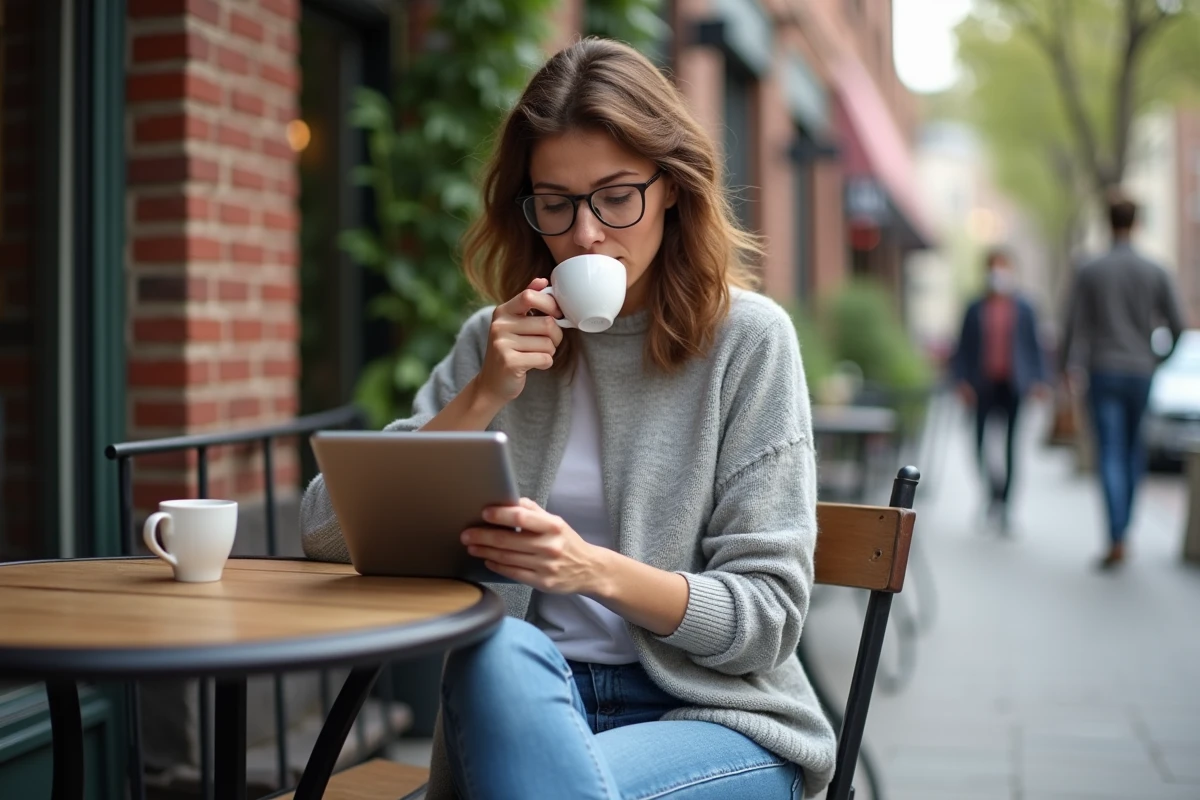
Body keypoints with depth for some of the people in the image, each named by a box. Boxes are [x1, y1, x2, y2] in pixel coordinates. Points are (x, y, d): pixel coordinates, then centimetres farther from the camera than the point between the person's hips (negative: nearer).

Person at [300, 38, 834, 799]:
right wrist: (484, 397, -10)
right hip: (523, 701, 4)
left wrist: (596, 570, -23)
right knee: (499, 650, -32)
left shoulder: (747, 339, -4)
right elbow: (328, 530, 0)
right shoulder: (497, 342, 7)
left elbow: (766, 617, -6)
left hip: (713, 713, -3)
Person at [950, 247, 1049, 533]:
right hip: (984, 386, 0)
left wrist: (1038, 380, -2)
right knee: (981, 442, -5)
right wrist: (963, 381, -4)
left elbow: (1035, 347, 7)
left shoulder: (1023, 309, 5)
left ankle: (1004, 503, 4)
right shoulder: (976, 309, 5)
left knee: (1010, 445, -3)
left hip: (1013, 385, 0)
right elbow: (963, 349, 6)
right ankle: (994, 490, 22)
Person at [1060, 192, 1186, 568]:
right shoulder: (1156, 273, -1)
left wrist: (1067, 368, 7)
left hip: (1103, 372, -2)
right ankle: (1123, 528, 23)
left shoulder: (1089, 272, -4)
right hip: (1141, 372, 2)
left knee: (1111, 457, -5)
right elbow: (1177, 326, 0)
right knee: (1134, 453, 18)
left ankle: (1117, 541, -14)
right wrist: (1162, 358, 19)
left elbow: (1073, 326, -5)